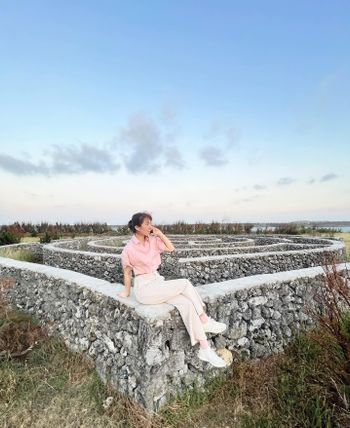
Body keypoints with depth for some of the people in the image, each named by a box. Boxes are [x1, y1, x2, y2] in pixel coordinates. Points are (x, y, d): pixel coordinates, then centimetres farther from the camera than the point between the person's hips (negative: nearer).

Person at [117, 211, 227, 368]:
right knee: (185, 283, -21)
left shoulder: (153, 240, 3)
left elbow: (171, 249, 6)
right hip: (145, 288, -6)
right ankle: (205, 320, -5)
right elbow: (127, 273, 0)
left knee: (186, 303, -18)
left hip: (158, 282, 6)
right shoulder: (129, 249, -12)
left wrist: (160, 233, -2)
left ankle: (204, 349, -12)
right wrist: (126, 291, 11)